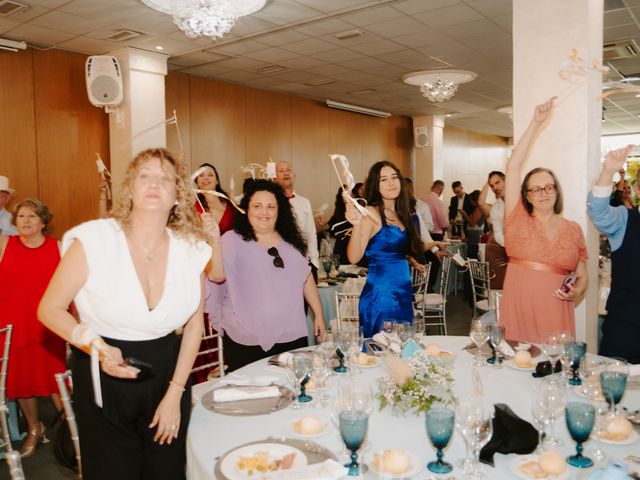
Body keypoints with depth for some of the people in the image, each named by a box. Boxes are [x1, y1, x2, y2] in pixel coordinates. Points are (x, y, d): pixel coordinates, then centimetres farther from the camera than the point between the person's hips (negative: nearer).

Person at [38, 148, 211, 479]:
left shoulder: (191, 249, -8)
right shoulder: (93, 240, -16)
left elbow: (194, 322, 2)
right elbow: (50, 309, -6)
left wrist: (175, 393, 2)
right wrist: (97, 348, -22)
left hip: (166, 373, 3)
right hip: (104, 379, -2)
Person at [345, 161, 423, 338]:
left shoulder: (401, 214, 11)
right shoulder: (371, 213, -11)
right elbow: (354, 257, -21)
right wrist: (357, 225, -33)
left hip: (404, 295, 8)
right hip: (381, 295, -8)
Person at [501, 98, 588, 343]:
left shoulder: (573, 229, 9)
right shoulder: (519, 221, 3)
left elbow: (582, 275, 16)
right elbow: (513, 167, -1)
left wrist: (576, 292, -7)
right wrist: (536, 123, 0)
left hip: (555, 312, 2)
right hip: (517, 309, -1)